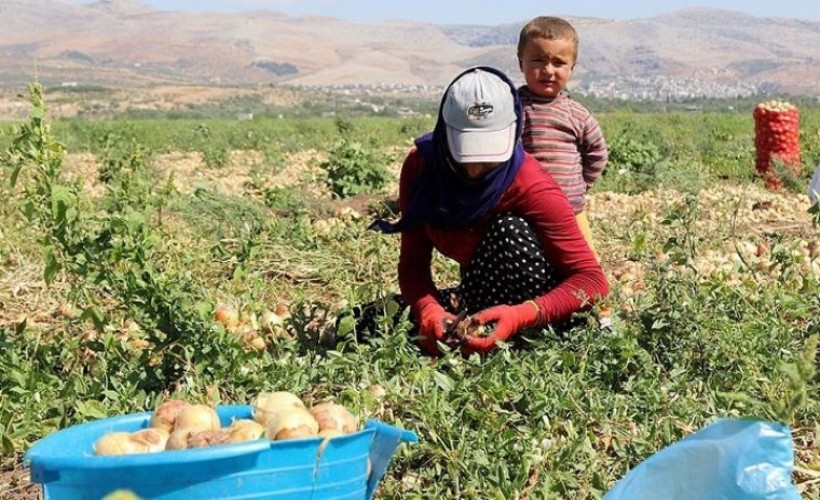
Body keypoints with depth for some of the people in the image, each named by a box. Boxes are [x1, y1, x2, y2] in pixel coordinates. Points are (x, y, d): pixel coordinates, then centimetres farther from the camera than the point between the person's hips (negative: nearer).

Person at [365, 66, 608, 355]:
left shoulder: (530, 187, -28)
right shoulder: (420, 166, -15)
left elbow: (593, 280, -30)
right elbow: (413, 262, -13)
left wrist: (520, 316, -45)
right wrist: (428, 310, -35)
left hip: (536, 302, -4)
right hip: (480, 293, 4)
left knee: (509, 230, -33)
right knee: (370, 321, -12)